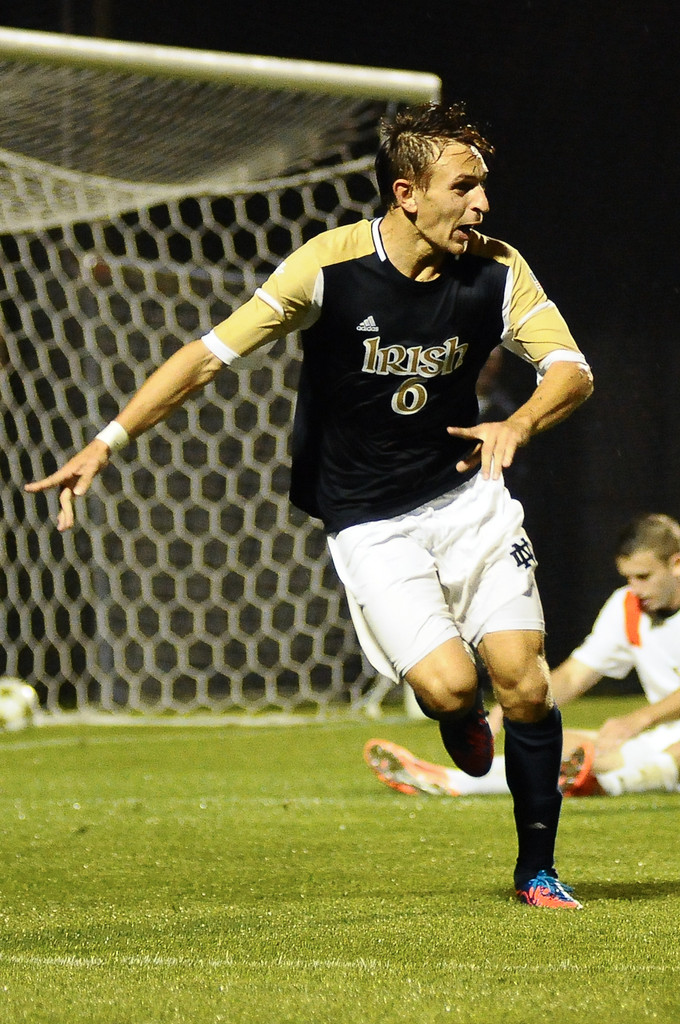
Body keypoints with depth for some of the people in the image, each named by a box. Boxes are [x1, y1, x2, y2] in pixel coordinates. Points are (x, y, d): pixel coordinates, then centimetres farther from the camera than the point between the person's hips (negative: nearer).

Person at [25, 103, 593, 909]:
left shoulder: (495, 271, -7)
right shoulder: (330, 265, -17)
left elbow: (572, 370, -1)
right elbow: (212, 353, -13)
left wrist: (519, 424, -24)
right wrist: (107, 442, -18)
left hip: (468, 497, 3)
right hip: (369, 523, -3)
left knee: (523, 681, -8)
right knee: (448, 683, -21)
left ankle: (537, 871, 12)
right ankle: (455, 716, 19)